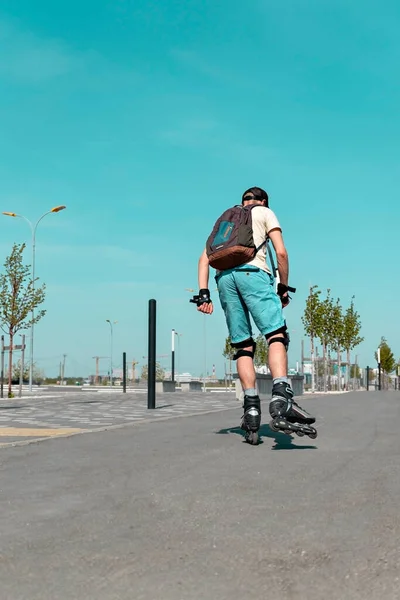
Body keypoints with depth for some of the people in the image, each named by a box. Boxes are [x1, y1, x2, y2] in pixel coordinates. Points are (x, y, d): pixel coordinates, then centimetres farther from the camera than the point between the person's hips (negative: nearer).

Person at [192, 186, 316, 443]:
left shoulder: (225, 220, 32)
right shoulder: (265, 212, 21)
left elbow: (205, 258, 20)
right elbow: (281, 253, 6)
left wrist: (203, 293, 12)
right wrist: (284, 288, 14)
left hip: (224, 277, 5)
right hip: (251, 272, -5)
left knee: (243, 346, 7)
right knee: (277, 335, -13)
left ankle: (251, 408, -3)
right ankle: (281, 398, -33)